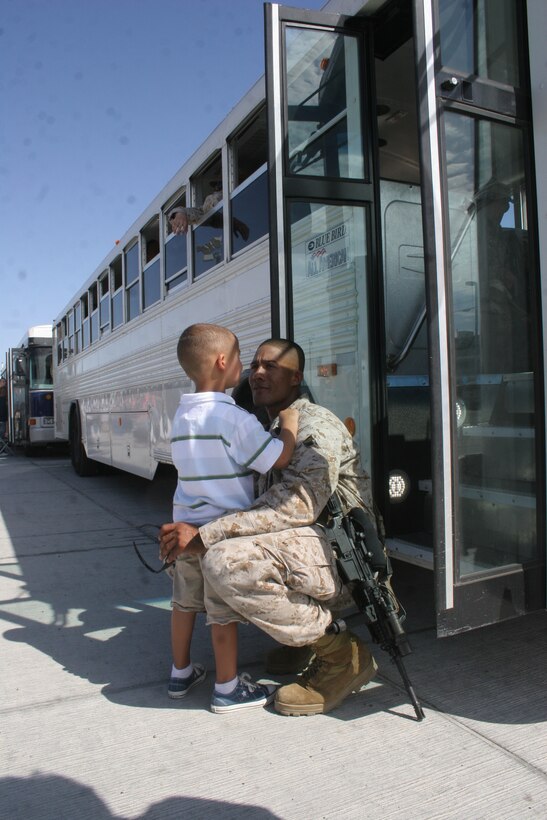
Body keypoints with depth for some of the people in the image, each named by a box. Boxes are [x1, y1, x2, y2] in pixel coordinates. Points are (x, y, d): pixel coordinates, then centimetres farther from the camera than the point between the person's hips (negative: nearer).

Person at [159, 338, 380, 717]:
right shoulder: (268, 429, 16)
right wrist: (190, 533, 4)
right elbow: (265, 505, 18)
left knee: (224, 562, -29)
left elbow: (294, 506, -27)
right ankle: (305, 632, 15)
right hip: (304, 546, 10)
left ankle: (342, 653, -12)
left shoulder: (316, 426, -14)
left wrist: (204, 536, -30)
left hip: (340, 550, -10)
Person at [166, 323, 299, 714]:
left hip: (186, 525, 8)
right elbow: (280, 458, -17)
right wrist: (290, 418, -5)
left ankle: (181, 673, 36)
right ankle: (228, 689, 21)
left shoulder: (183, 414, 7)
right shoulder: (233, 417, -19)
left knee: (185, 602, 20)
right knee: (224, 613, 6)